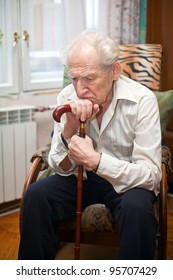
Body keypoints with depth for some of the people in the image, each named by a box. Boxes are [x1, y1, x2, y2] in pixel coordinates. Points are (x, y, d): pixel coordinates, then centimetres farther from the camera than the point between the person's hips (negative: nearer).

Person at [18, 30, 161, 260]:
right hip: (82, 177, 3)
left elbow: (151, 175, -22)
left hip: (127, 181, -3)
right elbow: (61, 168, -6)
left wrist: (95, 160, -33)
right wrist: (70, 126, -25)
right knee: (35, 195, -20)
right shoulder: (67, 97, -10)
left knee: (137, 207, -34)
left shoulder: (142, 100, -20)